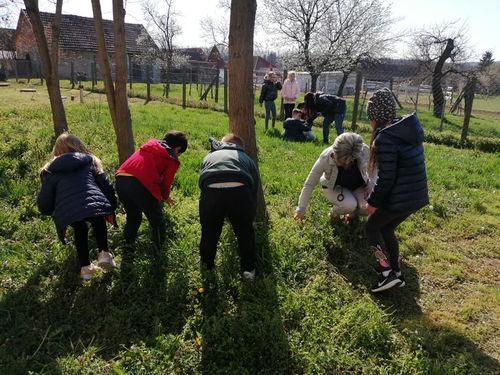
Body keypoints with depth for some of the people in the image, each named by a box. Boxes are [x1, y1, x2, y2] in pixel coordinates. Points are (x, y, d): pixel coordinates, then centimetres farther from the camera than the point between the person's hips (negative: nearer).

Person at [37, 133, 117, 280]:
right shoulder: (89, 161, 23)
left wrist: (55, 212, 40)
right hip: (94, 206, 0)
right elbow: (106, 186, 17)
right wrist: (111, 208, 30)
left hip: (67, 214, 0)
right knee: (99, 223, 35)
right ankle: (104, 253, 16)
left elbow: (44, 205, 18)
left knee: (80, 230, 34)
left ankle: (85, 267, 28)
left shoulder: (50, 172, 22)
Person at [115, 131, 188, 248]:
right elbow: (166, 182, 10)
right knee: (157, 221, 14)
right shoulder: (172, 160, 11)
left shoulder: (149, 145, 29)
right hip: (141, 185, -6)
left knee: (133, 216, 30)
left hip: (121, 179, 7)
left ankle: (129, 244, 37)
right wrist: (165, 197, 33)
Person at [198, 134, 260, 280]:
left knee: (209, 232, 27)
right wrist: (250, 217, 46)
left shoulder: (210, 156, 37)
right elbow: (255, 188, 33)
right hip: (240, 193, -1)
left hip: (211, 192, 1)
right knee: (245, 233, 25)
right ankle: (248, 269, 38)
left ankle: (206, 266, 48)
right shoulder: (246, 158, 34)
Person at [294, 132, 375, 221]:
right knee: (350, 205, -31)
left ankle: (353, 212, 12)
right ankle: (334, 212, 4)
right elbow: (309, 184, -24)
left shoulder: (364, 150, -30)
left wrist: (371, 184, -16)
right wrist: (301, 210, -19)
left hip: (358, 186, 2)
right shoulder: (325, 158, -34)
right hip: (334, 187, -2)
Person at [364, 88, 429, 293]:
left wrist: (373, 202, -7)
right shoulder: (407, 131, 7)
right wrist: (376, 194, 21)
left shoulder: (385, 138, -21)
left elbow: (387, 178, -21)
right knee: (386, 229, 24)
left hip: (399, 198, -8)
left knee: (372, 227, 14)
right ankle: (396, 273, 32)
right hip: (416, 196, 8)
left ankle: (387, 273, 12)